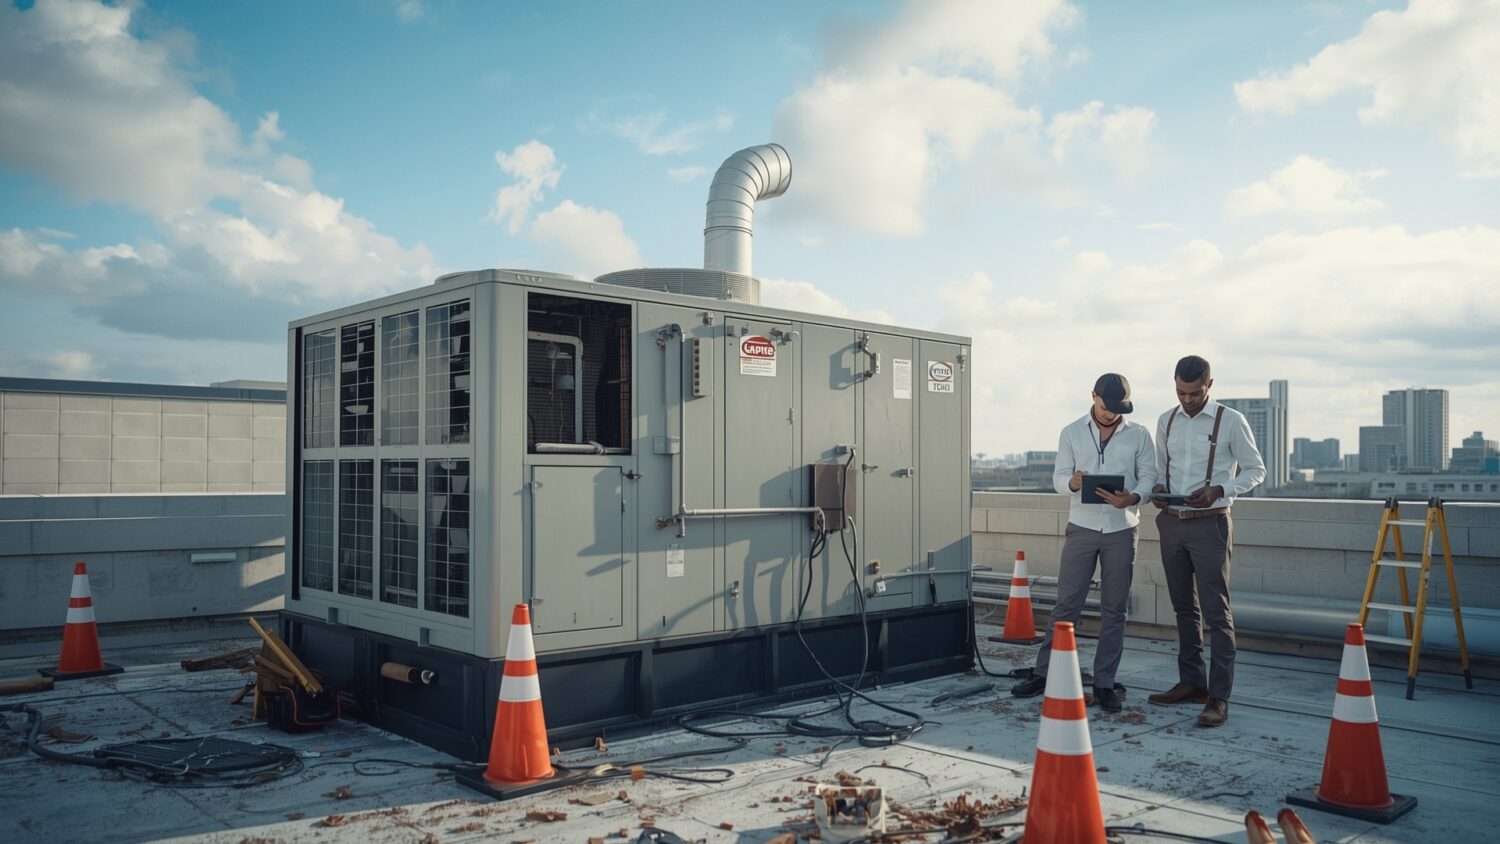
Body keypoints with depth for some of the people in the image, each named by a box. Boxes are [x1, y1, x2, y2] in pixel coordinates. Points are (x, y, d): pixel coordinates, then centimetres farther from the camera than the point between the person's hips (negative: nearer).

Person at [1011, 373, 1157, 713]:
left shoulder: (1139, 434, 4)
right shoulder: (1071, 433, 4)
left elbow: (1149, 476, 1)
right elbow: (1058, 477, 2)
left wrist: (1133, 498, -20)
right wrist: (1073, 482, -22)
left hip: (1121, 530, 1)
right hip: (1082, 527, 0)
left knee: (1114, 609, 5)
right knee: (1066, 605, 1)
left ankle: (1104, 683, 13)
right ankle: (1043, 673, 10)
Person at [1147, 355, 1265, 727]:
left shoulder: (1231, 421, -6)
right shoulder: (1166, 421, 8)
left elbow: (1255, 470, -1)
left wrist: (1219, 490, -17)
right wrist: (1157, 488, -4)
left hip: (1210, 525, -5)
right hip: (1171, 522, 5)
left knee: (1216, 613, -7)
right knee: (1184, 609, 14)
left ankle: (1219, 697, -4)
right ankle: (1190, 682, 24)